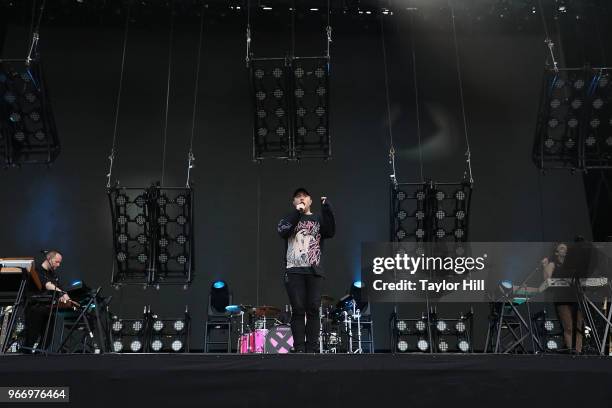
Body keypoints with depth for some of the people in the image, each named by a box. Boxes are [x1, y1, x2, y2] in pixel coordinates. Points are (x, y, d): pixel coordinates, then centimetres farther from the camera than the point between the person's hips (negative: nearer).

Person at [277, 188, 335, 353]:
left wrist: (327, 209, -14)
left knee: (313, 309, -5)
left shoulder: (318, 219, 16)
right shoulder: (289, 219, 16)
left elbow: (330, 232, -4)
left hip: (315, 271, 0)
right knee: (298, 310, -4)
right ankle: (299, 348, -2)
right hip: (294, 271, 0)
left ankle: (312, 349, -1)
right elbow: (282, 230, -6)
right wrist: (297, 212, -11)